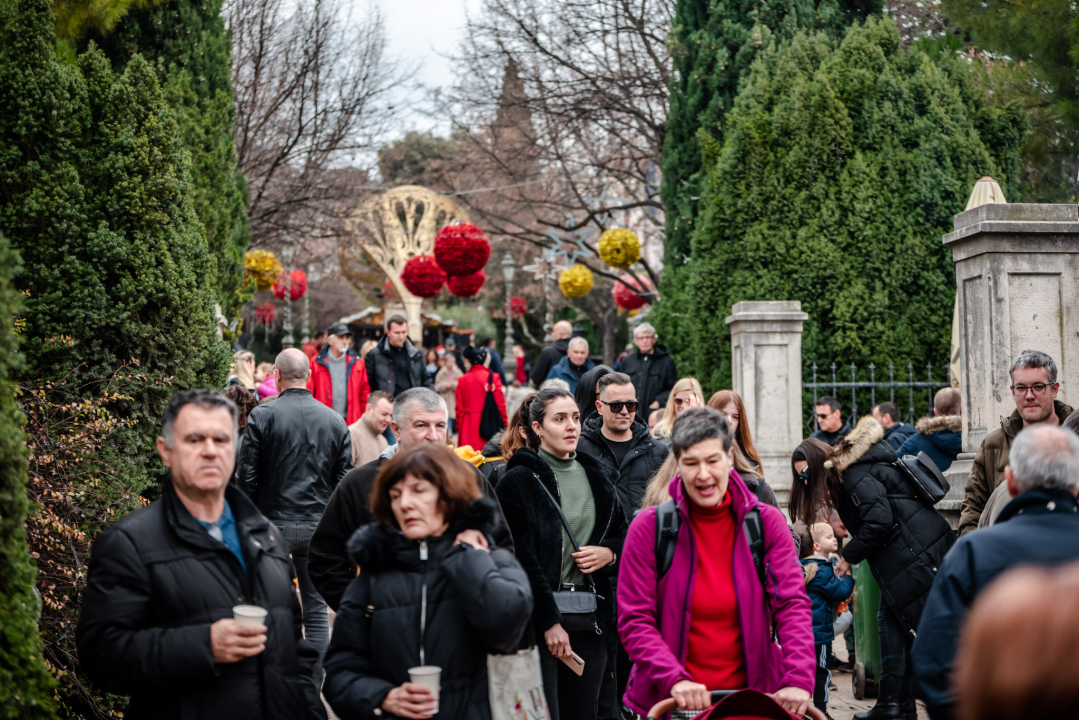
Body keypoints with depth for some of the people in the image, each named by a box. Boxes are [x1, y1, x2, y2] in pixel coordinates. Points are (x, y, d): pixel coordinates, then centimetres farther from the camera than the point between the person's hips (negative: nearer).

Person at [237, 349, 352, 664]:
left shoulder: (262, 416, -8)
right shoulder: (335, 420, 2)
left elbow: (247, 476, -7)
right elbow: (345, 477, 5)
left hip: (273, 523, -2)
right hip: (318, 526, 2)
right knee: (316, 608, 9)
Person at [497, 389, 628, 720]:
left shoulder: (598, 476, 14)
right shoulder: (519, 481, -4)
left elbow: (623, 535, 24)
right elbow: (522, 559, -10)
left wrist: (609, 553, 0)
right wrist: (550, 622, -14)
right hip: (538, 618, -5)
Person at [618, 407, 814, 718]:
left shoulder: (767, 523, -1)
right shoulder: (648, 527, -6)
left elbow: (792, 605, -8)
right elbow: (634, 620, -9)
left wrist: (798, 679, -22)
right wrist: (674, 678, -24)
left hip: (752, 694, 1)